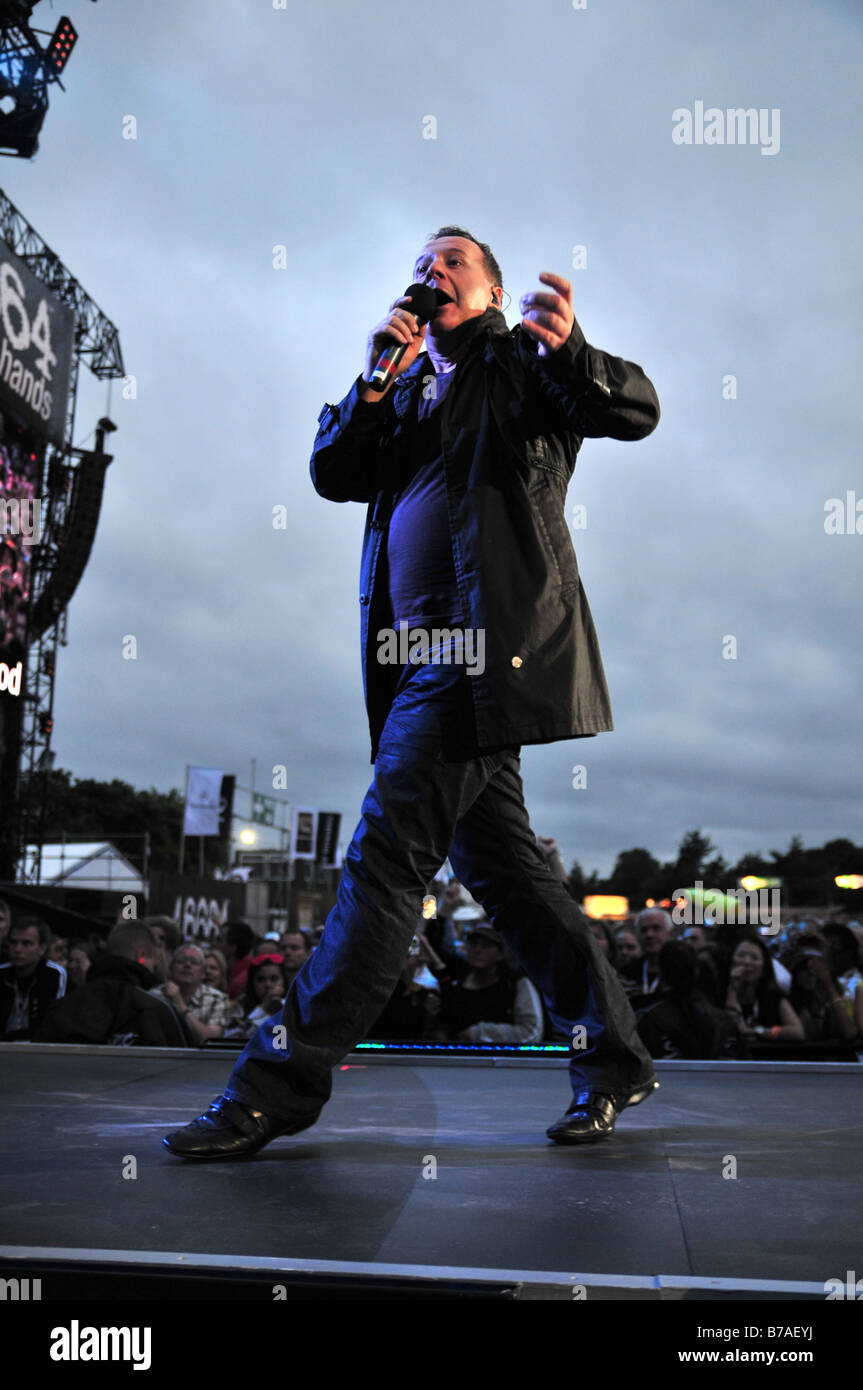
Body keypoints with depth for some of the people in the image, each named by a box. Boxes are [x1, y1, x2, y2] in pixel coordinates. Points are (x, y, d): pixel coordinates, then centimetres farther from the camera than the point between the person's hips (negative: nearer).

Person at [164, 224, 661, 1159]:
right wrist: (375, 381, 0)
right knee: (497, 864, 8)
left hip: (483, 641, -8)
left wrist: (570, 351, -25)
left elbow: (636, 411, -5)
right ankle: (612, 1058, 18)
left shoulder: (522, 364, 8)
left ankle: (278, 1083, -7)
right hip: (428, 656, 8)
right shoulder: (410, 388, 26)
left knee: (385, 857, -11)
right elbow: (332, 474, 14)